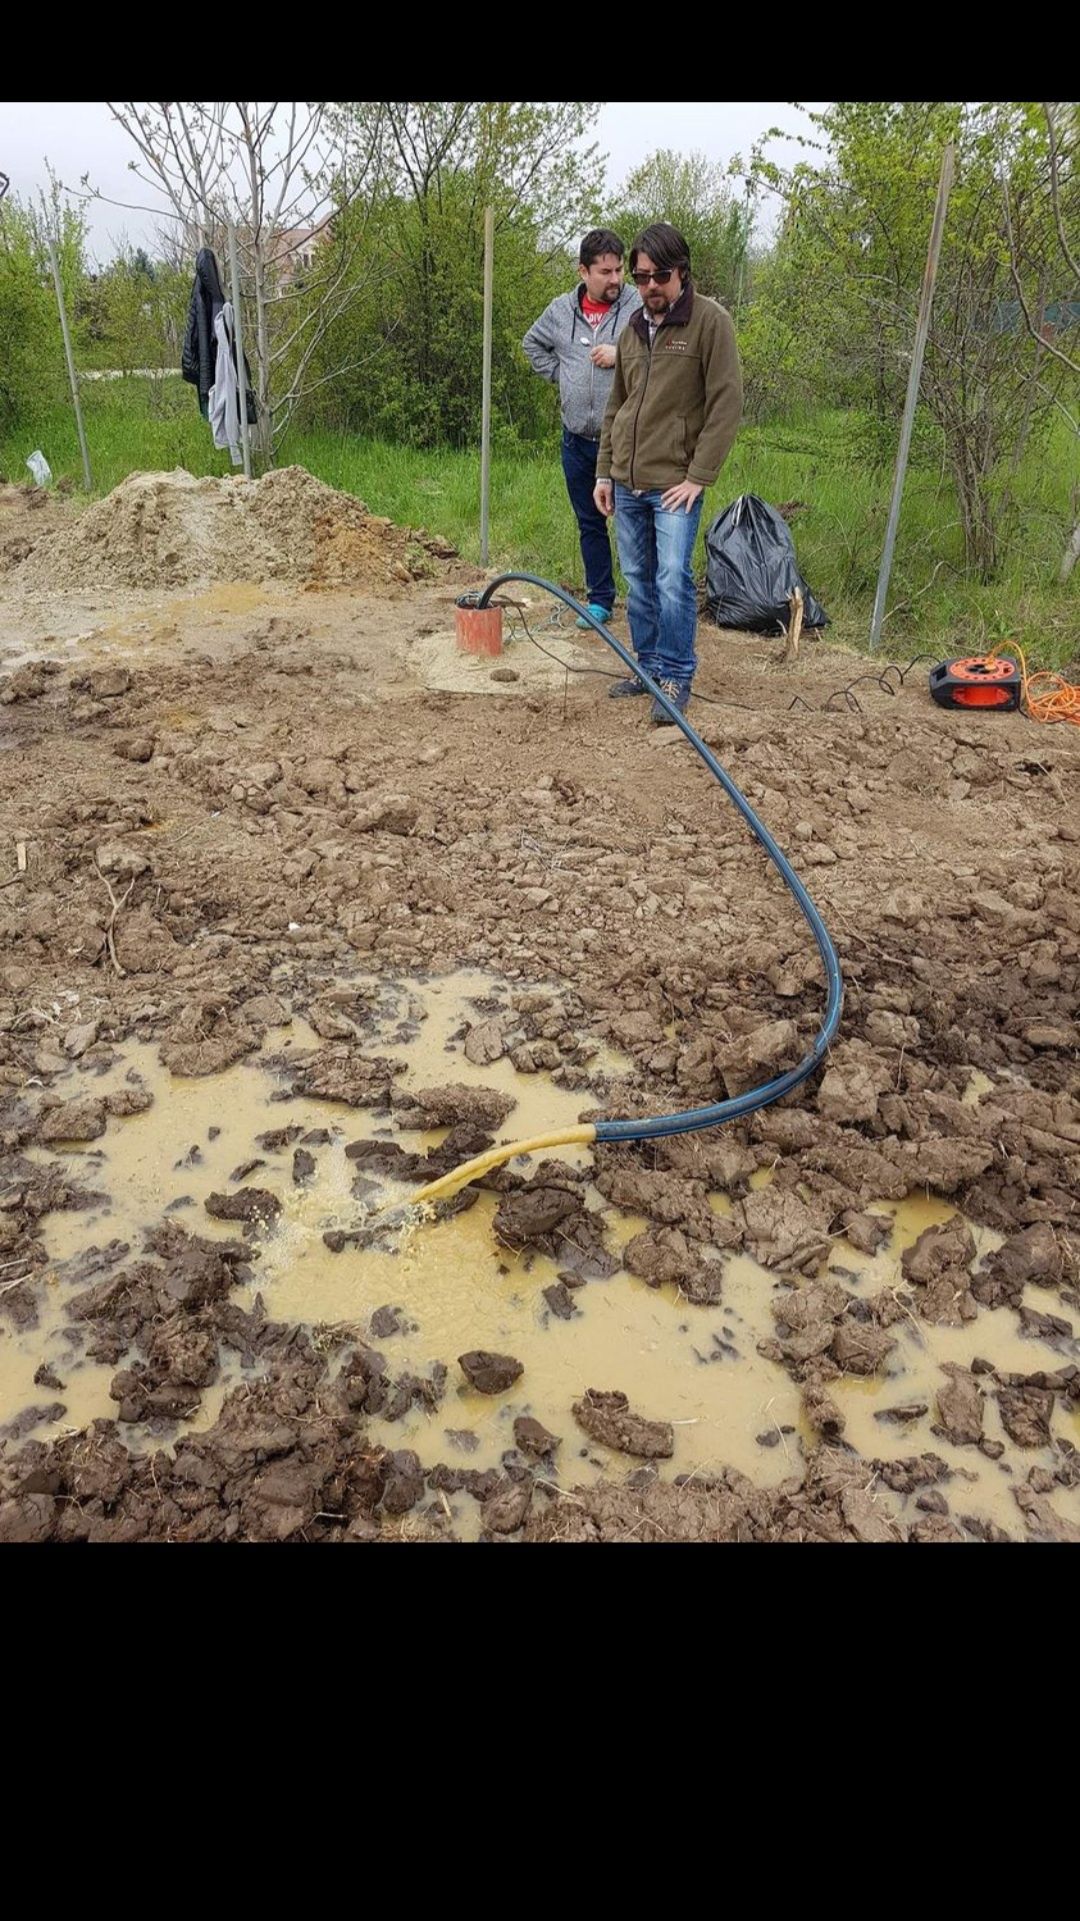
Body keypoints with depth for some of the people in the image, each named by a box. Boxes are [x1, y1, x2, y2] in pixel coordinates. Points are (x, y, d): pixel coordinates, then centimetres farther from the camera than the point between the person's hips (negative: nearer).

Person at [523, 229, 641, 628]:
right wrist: (558, 374, 12)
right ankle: (600, 600, 24)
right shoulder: (561, 310, 8)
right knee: (590, 524, 13)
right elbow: (533, 344, 26)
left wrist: (621, 355, -18)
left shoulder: (639, 306, -6)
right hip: (577, 441, 5)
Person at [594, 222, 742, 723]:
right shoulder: (633, 329, 14)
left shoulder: (710, 322, -5)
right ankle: (649, 667, 21)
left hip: (675, 484, -6)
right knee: (638, 581, 10)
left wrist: (699, 476, -15)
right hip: (626, 483, 6)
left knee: (672, 582, -11)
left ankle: (676, 678, 0)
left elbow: (726, 404, -10)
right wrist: (604, 471, 15)